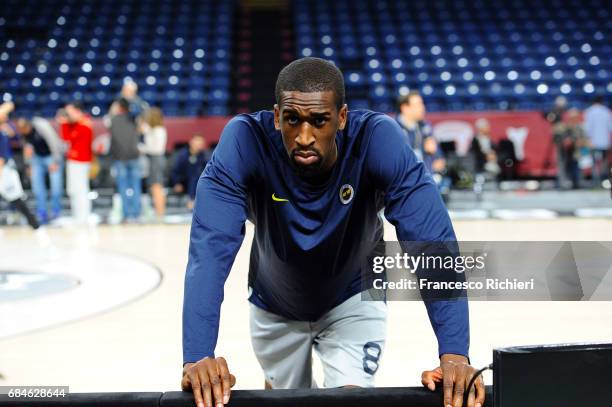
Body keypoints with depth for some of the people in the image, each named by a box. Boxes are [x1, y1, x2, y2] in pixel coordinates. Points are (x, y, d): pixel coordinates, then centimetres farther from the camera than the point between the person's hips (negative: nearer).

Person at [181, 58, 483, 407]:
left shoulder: (378, 140, -33)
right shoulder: (246, 141, -32)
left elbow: (432, 243, -38)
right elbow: (211, 248, -40)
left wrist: (454, 353, -49)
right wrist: (197, 356, -52)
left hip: (353, 300, -1)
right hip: (275, 305, 1)